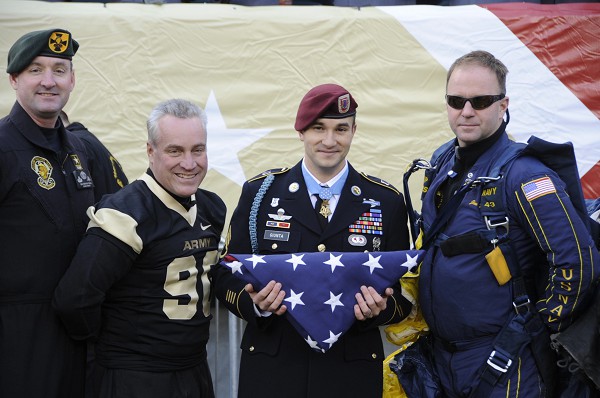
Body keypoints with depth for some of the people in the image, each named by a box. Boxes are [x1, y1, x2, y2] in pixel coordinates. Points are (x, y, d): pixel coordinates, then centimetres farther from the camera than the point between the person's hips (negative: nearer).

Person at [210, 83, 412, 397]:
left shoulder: (386, 202, 4)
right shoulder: (259, 192, 3)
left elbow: (403, 288, 5)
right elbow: (225, 275, 4)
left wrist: (381, 309, -16)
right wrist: (255, 303, -16)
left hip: (353, 371, 0)